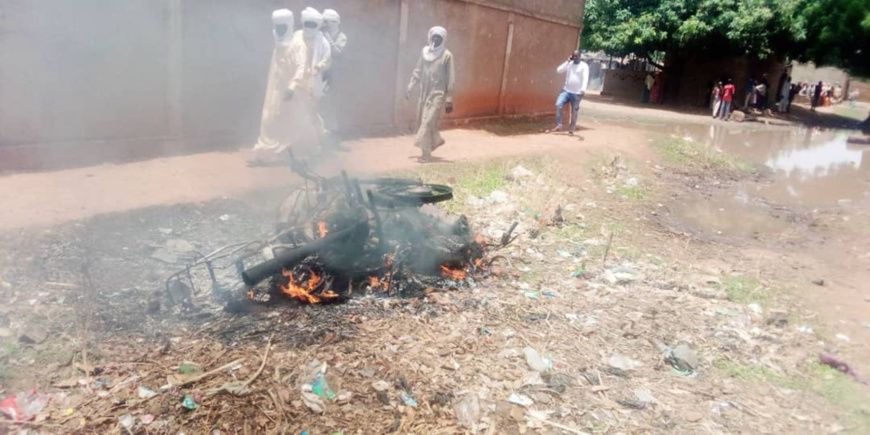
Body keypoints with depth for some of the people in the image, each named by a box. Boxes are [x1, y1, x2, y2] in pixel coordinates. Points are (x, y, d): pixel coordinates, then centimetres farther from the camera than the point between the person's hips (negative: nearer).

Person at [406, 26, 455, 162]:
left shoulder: (447, 55, -8)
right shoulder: (425, 51, 6)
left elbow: (450, 78, -9)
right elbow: (418, 71, 13)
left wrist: (449, 100, -11)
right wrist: (410, 87, 8)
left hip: (438, 94, -6)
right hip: (424, 92, 6)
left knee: (428, 122, -9)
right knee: (423, 120, 13)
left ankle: (426, 154, -3)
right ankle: (437, 140, 36)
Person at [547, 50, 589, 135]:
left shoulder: (584, 66, -5)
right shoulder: (568, 64, 9)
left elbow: (585, 78, -18)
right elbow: (558, 71, -1)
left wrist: (583, 88, -35)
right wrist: (567, 62, -7)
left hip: (577, 93, -3)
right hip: (566, 90, 3)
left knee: (574, 112, 4)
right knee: (558, 105, -17)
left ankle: (571, 129, 15)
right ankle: (558, 125, -11)